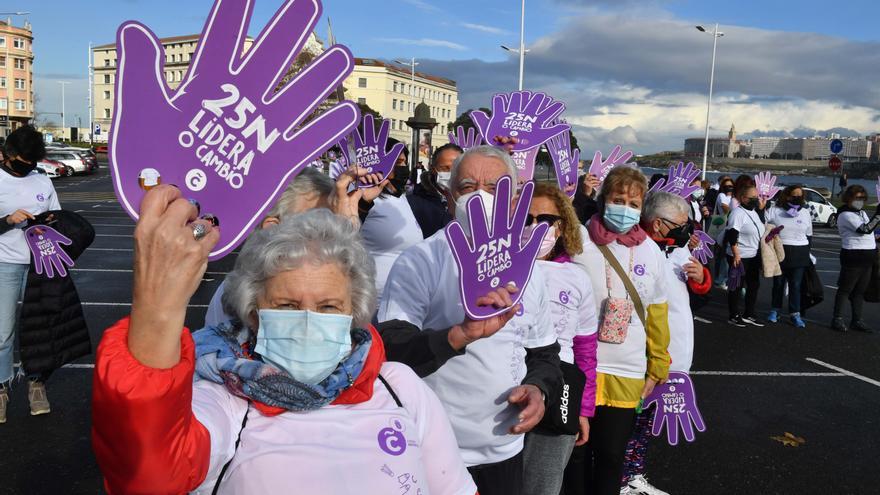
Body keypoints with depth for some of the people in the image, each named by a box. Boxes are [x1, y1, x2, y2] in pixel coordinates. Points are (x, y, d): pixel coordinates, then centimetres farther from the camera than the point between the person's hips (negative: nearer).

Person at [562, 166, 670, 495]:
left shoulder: (651, 252, 2)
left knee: (612, 455, 13)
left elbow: (657, 314, 9)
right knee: (578, 452, 13)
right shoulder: (580, 243, -8)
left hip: (628, 374, 2)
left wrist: (658, 366, 12)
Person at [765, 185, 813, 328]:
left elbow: (809, 235, 15)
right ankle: (775, 309, 22)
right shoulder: (774, 211, -4)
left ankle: (795, 313, 10)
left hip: (799, 254, 2)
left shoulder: (806, 213, 7)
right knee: (778, 282, 9)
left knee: (796, 284, 3)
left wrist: (807, 252, 14)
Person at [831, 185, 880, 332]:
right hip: (853, 256, -8)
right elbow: (866, 229, -22)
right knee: (845, 289, -2)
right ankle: (837, 319, 4)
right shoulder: (846, 215, -12)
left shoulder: (862, 213, 16)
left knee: (860, 291, 11)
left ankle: (856, 320, 16)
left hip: (866, 258, 9)